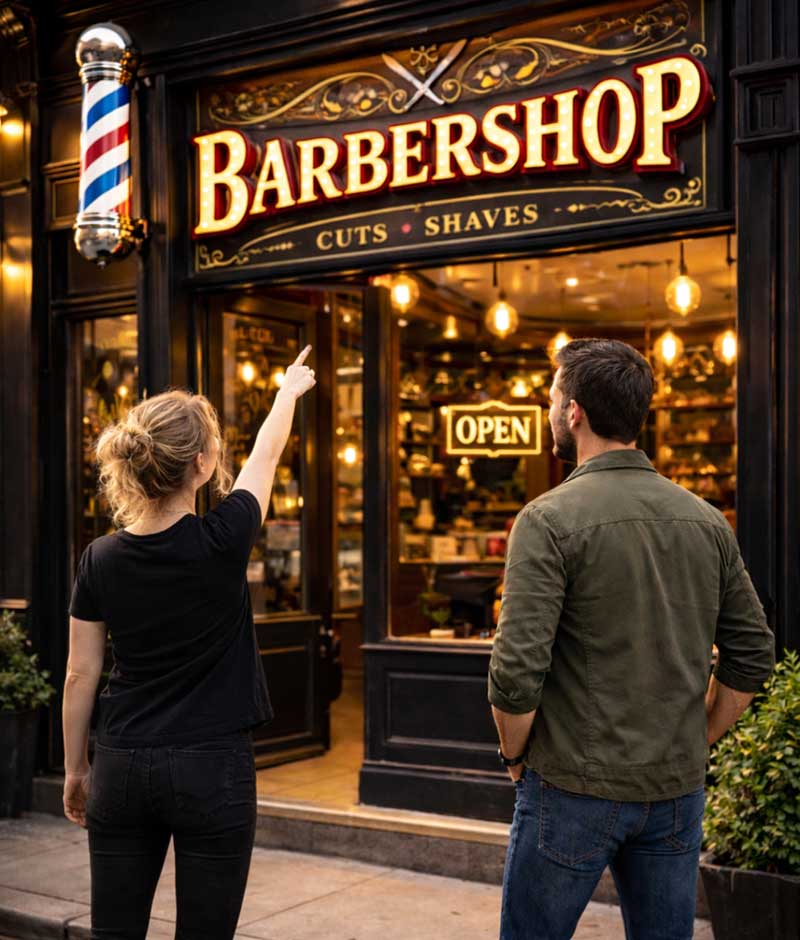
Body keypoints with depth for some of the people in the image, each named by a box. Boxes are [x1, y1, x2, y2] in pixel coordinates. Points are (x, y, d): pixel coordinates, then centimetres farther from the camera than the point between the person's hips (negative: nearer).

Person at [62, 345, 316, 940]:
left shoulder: (101, 559, -3)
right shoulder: (221, 542, -13)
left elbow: (80, 676, 2)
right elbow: (267, 455, 5)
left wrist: (76, 768, 15)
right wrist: (290, 390, 24)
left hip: (123, 768, 4)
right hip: (212, 768, -3)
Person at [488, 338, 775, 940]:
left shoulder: (550, 519, -14)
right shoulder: (706, 521, 3)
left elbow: (516, 671, -19)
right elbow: (753, 656, 7)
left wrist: (515, 755, -2)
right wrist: (695, 741, 15)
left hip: (574, 787, -5)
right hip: (678, 790, 5)